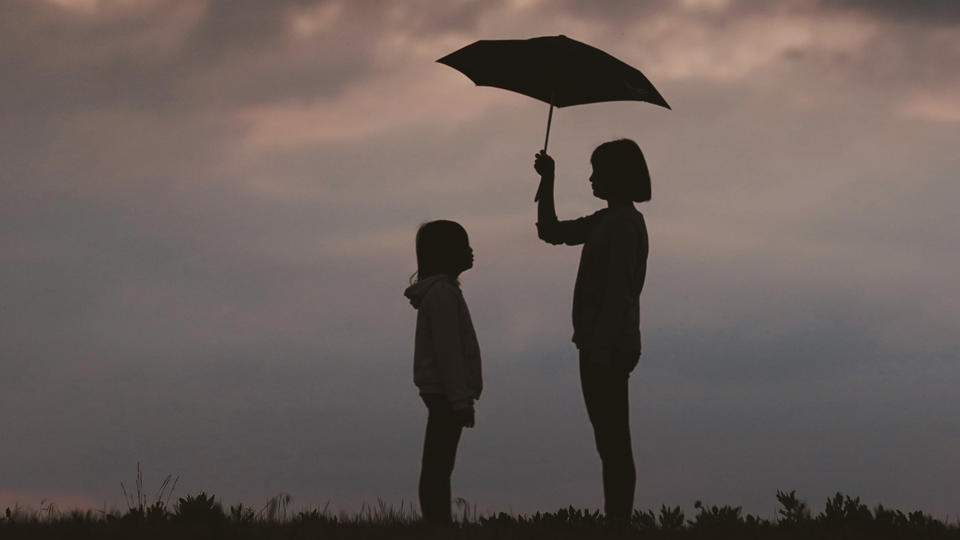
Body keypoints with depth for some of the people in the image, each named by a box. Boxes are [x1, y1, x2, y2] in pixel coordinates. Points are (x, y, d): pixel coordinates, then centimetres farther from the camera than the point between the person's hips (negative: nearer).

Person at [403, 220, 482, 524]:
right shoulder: (441, 293, -14)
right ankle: (438, 525, -14)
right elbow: (447, 351, -19)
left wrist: (462, 396, 20)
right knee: (438, 468, -11)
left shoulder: (442, 290, 17)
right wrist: (460, 399, -20)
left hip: (441, 394, 10)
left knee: (438, 467, 6)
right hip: (445, 393, -10)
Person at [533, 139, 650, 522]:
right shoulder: (606, 221, 16)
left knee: (614, 444, -9)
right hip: (601, 346, 10)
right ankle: (617, 522, 12)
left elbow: (618, 292, -20)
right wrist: (547, 181, 19)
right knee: (611, 444, 10)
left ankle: (618, 522, -9)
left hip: (608, 347, -10)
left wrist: (602, 349, -24)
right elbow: (551, 232, 28)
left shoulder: (624, 224, -14)